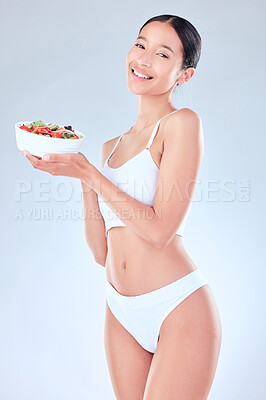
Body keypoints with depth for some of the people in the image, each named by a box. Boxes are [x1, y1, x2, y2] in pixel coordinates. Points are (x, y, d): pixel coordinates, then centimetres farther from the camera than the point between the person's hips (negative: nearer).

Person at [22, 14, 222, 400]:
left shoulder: (181, 122, -7)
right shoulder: (111, 147, 11)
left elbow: (159, 230, -16)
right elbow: (101, 251, 6)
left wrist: (89, 173, -14)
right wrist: (82, 173, -3)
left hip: (179, 308, -6)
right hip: (122, 313, 6)